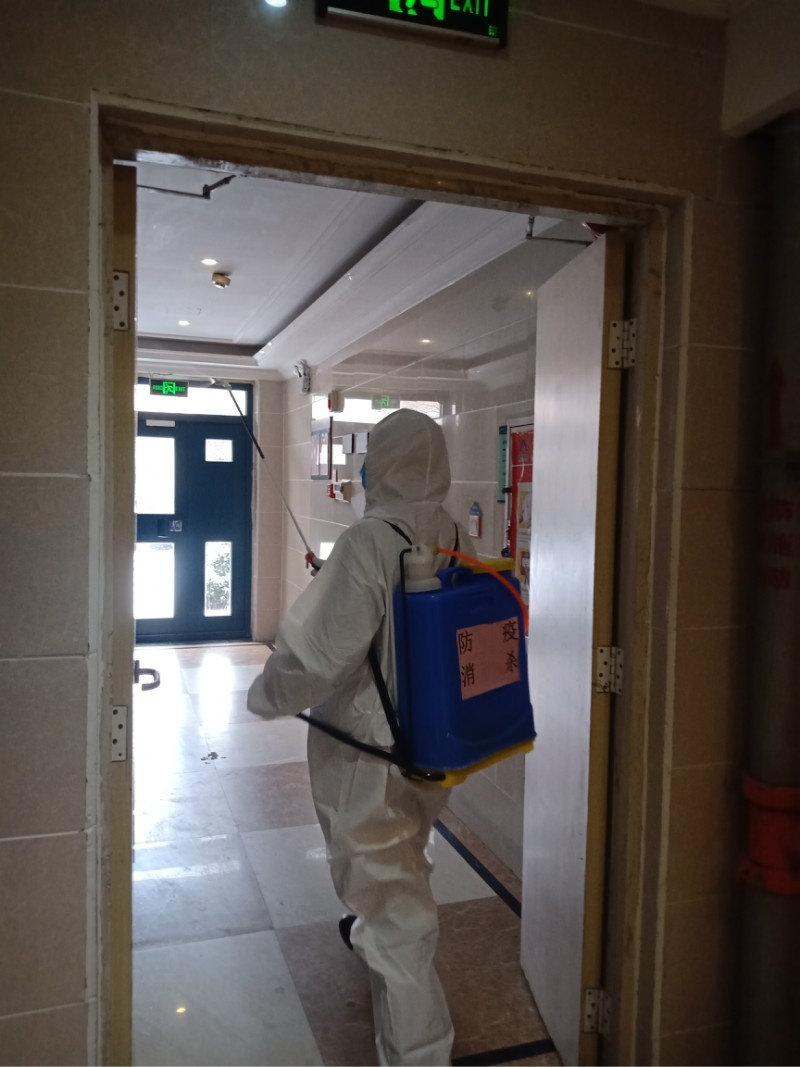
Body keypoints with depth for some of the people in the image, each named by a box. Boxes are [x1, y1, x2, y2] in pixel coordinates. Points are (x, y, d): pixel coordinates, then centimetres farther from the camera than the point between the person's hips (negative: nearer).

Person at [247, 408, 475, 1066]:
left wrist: (267, 695, -8)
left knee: (393, 903, 8)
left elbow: (324, 650, -26)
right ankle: (370, 932, 60)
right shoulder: (458, 540, -5)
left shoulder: (369, 542, -25)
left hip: (368, 750, -7)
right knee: (405, 856, 32)